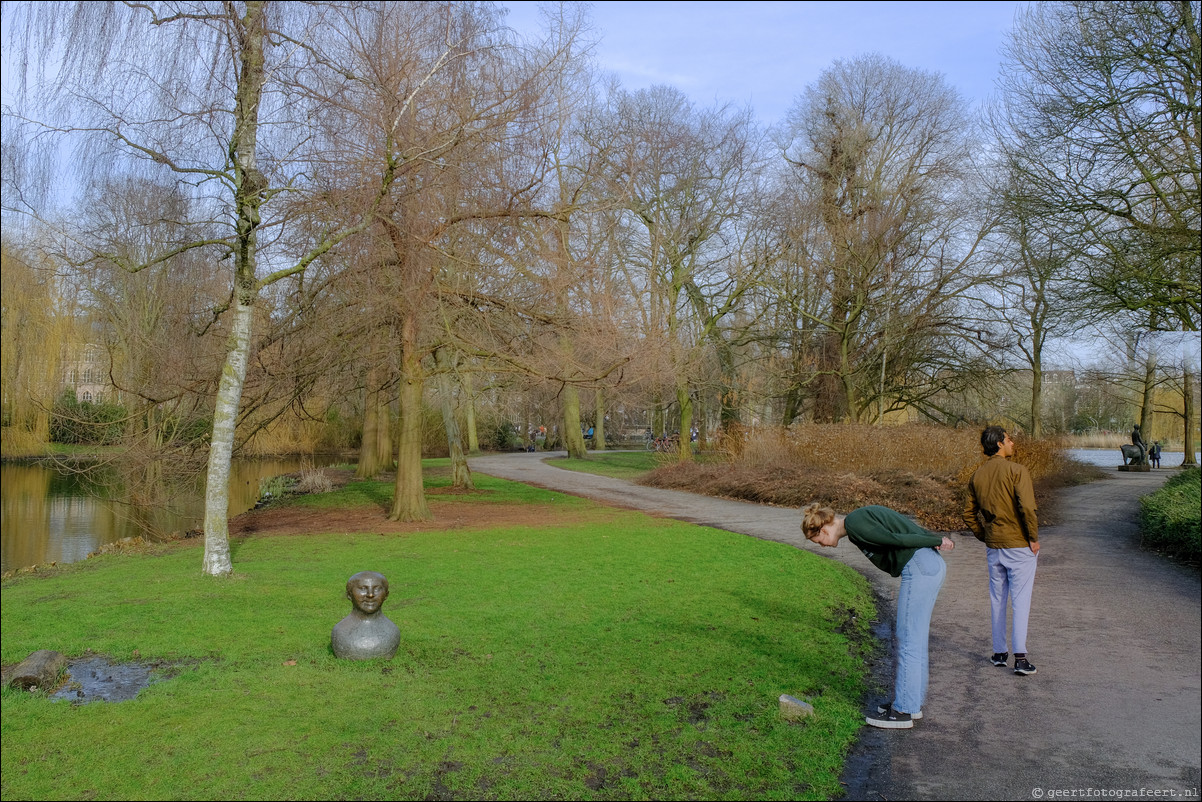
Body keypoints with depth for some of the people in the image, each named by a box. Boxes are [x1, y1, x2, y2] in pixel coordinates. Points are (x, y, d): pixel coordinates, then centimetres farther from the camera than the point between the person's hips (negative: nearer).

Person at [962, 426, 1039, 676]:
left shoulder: (977, 476, 5)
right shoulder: (1017, 471, -13)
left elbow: (969, 514, 8)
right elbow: (1027, 507, -22)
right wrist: (1034, 538, -11)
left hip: (993, 547, 5)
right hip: (1019, 546, -5)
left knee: (997, 598, 15)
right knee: (1020, 600, 0)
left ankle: (999, 652, 23)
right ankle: (1020, 657, -1)